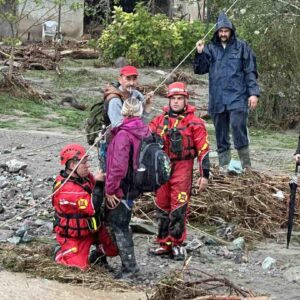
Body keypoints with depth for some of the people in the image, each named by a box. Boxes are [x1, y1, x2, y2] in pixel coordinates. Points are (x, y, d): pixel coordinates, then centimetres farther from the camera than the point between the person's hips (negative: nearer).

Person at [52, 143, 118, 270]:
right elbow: (93, 207, -34)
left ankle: (99, 253, 29)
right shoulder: (66, 189, -31)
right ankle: (61, 253, 19)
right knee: (79, 265, -9)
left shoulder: (85, 177, -7)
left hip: (93, 227, 7)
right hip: (74, 236, -7)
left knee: (114, 248, 0)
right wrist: (99, 184, -31)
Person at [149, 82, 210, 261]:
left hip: (183, 168, -5)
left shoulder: (194, 123, -4)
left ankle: (177, 244, 2)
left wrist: (205, 174, -8)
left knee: (178, 207, -7)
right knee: (162, 206, 9)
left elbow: (203, 150, -5)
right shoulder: (160, 119, 10)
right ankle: (164, 244, 18)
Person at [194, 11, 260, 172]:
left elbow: (250, 71, 1)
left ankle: (246, 166, -5)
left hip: (237, 97, -4)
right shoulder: (211, 48, 10)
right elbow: (200, 69, 11)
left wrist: (253, 93, -7)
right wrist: (199, 53, -5)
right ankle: (224, 167, 15)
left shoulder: (241, 46, 2)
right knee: (220, 133, 7)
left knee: (238, 127, -15)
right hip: (217, 98, 4)